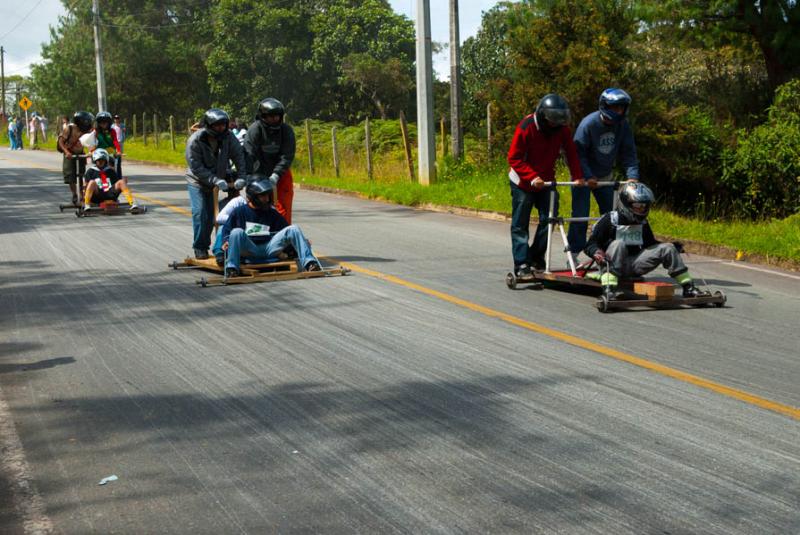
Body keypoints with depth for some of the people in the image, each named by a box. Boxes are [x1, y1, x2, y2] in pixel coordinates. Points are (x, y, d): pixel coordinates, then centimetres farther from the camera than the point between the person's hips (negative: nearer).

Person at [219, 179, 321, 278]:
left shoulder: (272, 213, 22)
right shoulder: (239, 211, 11)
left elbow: (285, 229, 22)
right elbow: (226, 229, 12)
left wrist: (302, 241, 7)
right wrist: (226, 242, -10)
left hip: (270, 248, 3)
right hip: (249, 250, -3)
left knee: (293, 229, -13)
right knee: (237, 232, -33)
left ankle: (308, 263, -28)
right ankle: (231, 267, -39)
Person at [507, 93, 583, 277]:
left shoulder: (562, 129, -8)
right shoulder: (526, 127, -21)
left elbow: (571, 154, 0)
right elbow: (514, 158, -19)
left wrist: (577, 177, -11)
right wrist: (533, 177, -28)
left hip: (546, 181, 4)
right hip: (523, 182, -4)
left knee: (548, 218, -3)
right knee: (520, 225, -4)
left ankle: (536, 257, 13)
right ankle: (521, 264, -2)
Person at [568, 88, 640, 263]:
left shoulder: (623, 125, -8)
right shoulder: (588, 123, -23)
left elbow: (629, 153, -5)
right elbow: (578, 153, -22)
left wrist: (632, 175, -20)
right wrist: (588, 177, -31)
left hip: (604, 176, 5)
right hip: (583, 176, -5)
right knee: (580, 215, -8)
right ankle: (573, 254, -1)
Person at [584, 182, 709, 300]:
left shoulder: (642, 223, 15)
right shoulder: (609, 219, -4)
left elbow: (650, 244, 24)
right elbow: (590, 245, -8)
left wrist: (673, 247, 10)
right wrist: (597, 253, -31)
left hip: (635, 264, 5)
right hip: (612, 265, -5)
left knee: (667, 248, -5)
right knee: (618, 244, -36)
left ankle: (688, 288, -4)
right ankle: (608, 290, -49)